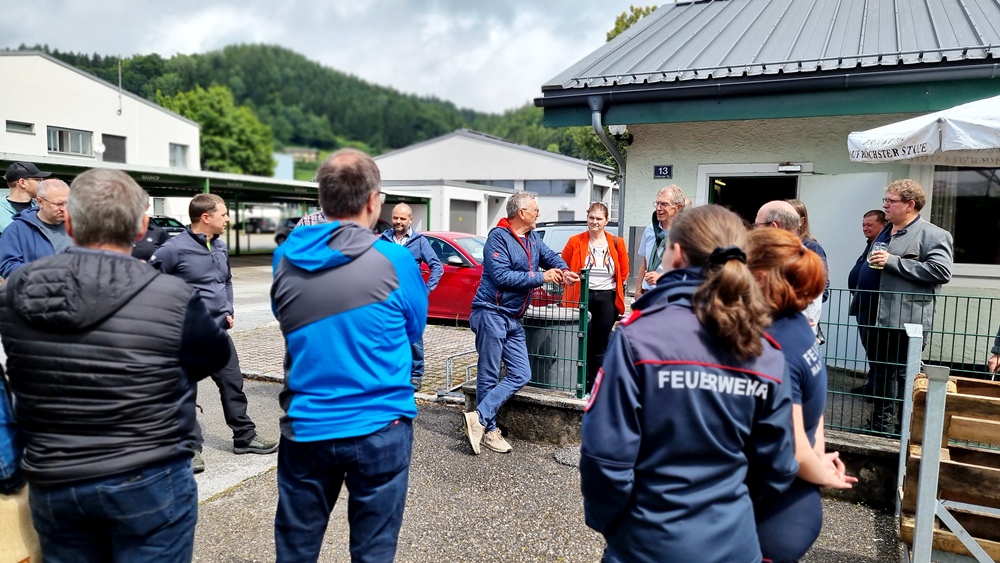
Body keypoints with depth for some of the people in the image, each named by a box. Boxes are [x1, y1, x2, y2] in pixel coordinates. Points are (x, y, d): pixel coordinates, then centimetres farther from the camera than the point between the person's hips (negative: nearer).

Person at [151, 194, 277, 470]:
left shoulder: (220, 246, 8)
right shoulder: (174, 249, -15)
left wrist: (229, 310, 12)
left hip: (219, 329, 7)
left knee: (233, 383, 13)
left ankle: (245, 436, 26)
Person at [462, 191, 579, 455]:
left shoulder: (532, 238, 13)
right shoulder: (499, 237, -12)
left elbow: (549, 256, 20)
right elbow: (502, 276, -21)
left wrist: (564, 271, -4)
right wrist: (541, 277, -15)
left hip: (514, 319, 9)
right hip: (492, 313, -9)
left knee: (521, 375, 4)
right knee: (489, 376, 0)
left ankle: (479, 418, 6)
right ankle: (488, 430, 12)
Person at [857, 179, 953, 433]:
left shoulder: (934, 235, -6)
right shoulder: (885, 232, 18)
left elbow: (941, 271, -20)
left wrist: (893, 261, -20)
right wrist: (861, 304, 20)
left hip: (905, 319, -8)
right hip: (875, 318, 8)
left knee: (902, 377, -1)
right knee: (880, 374, 15)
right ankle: (880, 425, 25)